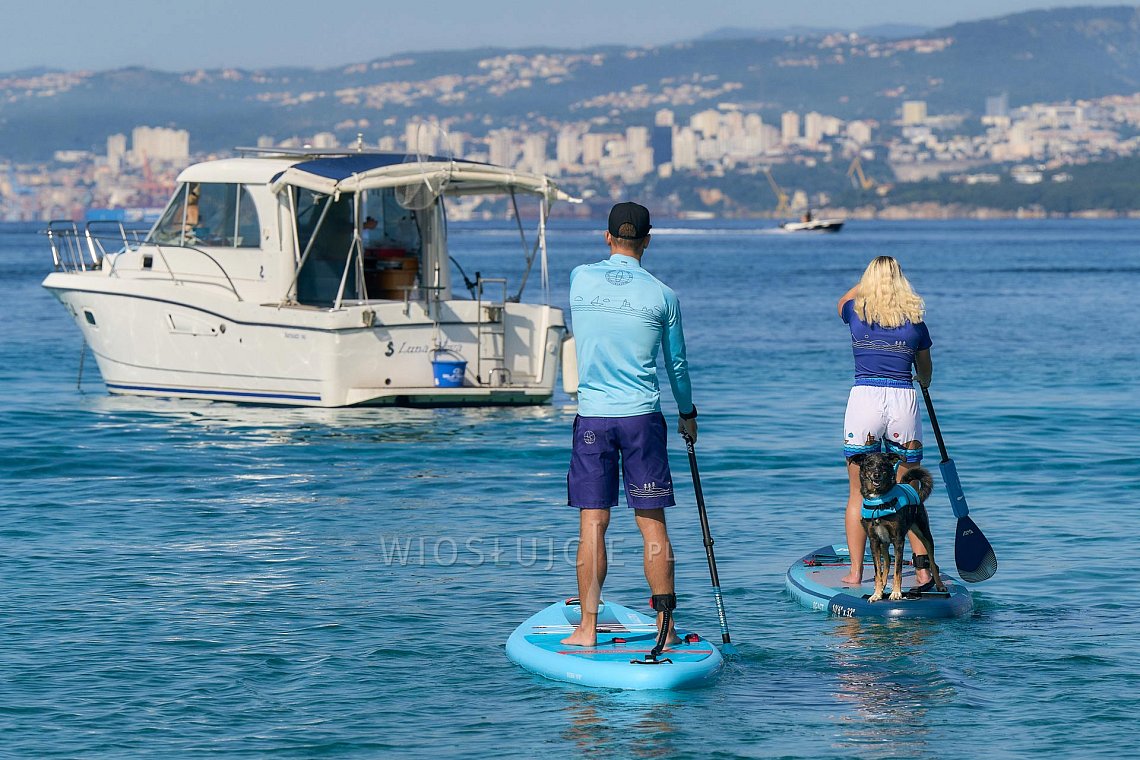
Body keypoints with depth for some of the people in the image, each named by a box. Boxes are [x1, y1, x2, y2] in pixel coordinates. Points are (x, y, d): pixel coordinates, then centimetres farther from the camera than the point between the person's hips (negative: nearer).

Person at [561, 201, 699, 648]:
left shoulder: (580, 279, 0)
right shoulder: (661, 295, -2)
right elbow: (676, 364, 9)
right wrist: (687, 413, 24)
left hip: (592, 415, 0)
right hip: (642, 416, 0)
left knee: (592, 525, 2)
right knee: (653, 525, 4)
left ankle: (587, 629, 2)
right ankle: (665, 628, 8)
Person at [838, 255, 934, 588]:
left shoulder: (856, 312, 3)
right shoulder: (914, 321, 6)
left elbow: (843, 301, 31)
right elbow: (925, 373, 21)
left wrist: (872, 278, 42)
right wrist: (922, 383, 44)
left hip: (864, 399, -1)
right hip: (903, 401, 1)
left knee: (858, 493, 7)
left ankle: (855, 571, 5)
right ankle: (922, 568, 6)